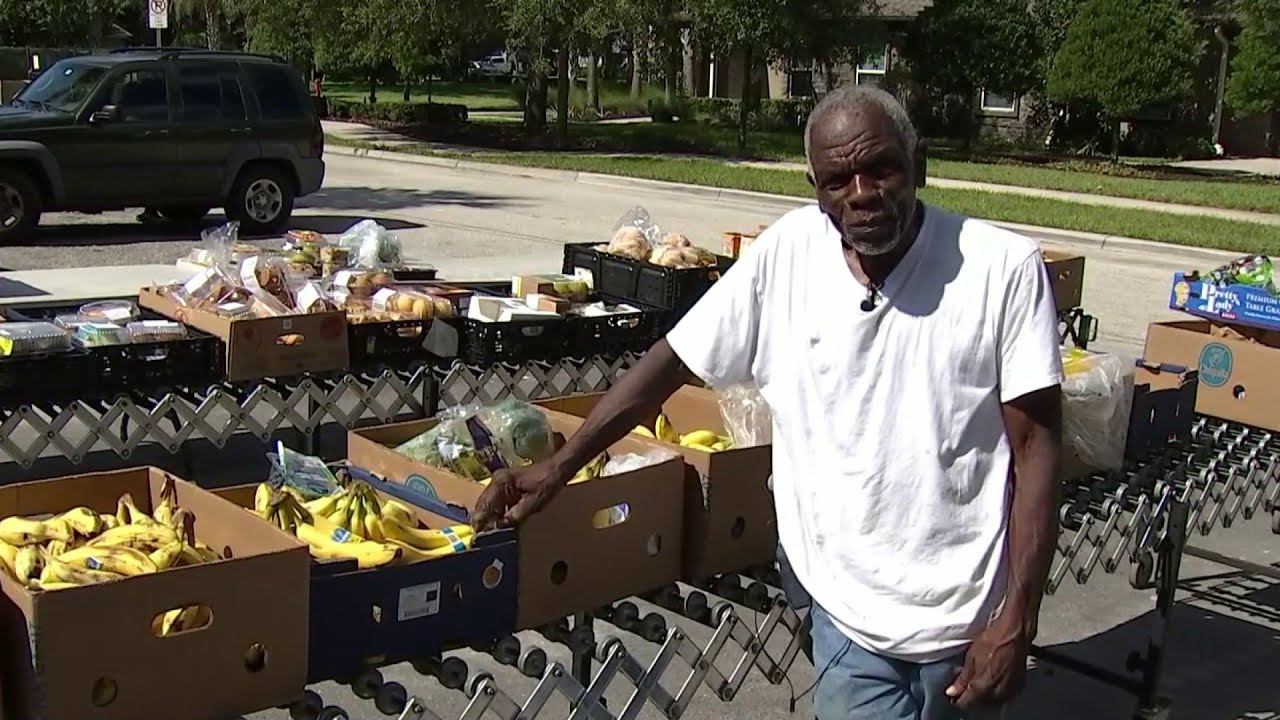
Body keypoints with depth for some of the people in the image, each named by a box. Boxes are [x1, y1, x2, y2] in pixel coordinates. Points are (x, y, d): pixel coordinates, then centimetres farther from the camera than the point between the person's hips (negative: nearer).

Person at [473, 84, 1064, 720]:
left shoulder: (1003, 268, -13)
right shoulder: (788, 251, -6)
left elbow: (1034, 447, -10)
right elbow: (674, 360, -1)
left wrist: (1016, 622, -13)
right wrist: (557, 467, -5)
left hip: (965, 613, -1)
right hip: (849, 608, 1)